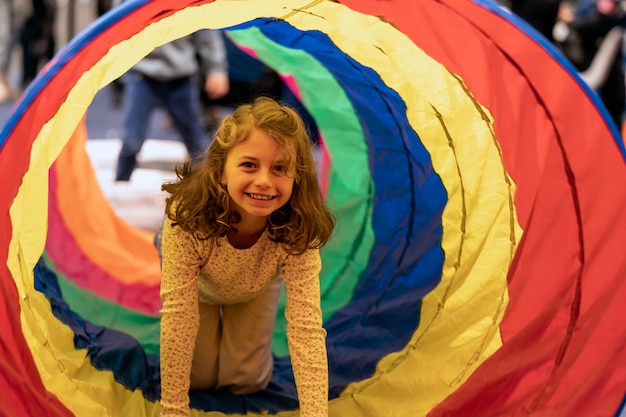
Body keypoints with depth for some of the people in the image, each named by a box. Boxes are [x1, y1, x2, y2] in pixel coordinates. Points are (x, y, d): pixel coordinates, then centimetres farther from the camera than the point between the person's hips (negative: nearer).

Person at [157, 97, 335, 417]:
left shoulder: (297, 230, -40)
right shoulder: (187, 215, -45)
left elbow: (306, 327, -42)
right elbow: (176, 317, -40)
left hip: (255, 291, 1)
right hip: (200, 285, -1)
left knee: (246, 381, 4)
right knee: (200, 377, 2)